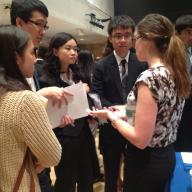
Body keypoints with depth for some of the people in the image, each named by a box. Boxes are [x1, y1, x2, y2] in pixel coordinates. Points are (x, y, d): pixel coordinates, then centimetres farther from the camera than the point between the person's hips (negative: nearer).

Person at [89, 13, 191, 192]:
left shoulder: (149, 77, -26)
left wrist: (113, 117, -12)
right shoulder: (176, 72, 1)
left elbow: (140, 139, -26)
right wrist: (127, 112, 8)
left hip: (146, 161, -8)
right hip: (166, 156, 8)